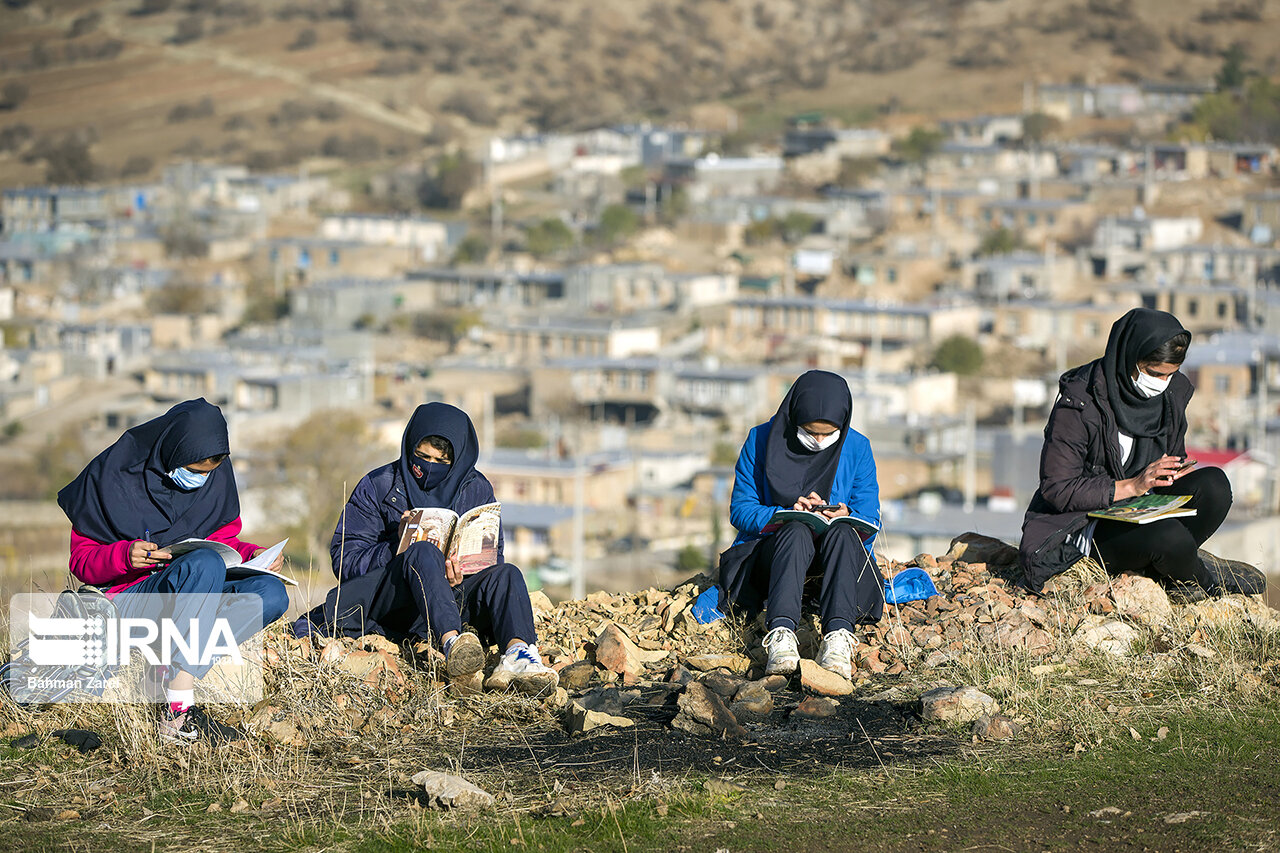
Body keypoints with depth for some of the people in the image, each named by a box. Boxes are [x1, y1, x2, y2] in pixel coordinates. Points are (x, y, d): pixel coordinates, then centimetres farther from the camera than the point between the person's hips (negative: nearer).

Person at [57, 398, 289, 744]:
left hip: (195, 597, 5)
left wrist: (254, 554, -6)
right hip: (127, 601, -5)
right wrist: (124, 557, -24)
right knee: (205, 562, -35)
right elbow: (81, 560, -3)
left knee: (272, 594, -22)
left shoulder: (216, 477, 3)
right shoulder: (113, 475, -9)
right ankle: (179, 714, -42)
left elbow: (224, 540, 16)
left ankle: (165, 674, -28)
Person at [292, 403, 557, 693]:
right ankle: (451, 644, -61)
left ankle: (517, 653, -58)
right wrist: (398, 547, -19)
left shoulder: (477, 490, 12)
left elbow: (492, 557, 8)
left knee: (505, 575, -25)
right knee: (422, 552, -34)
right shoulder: (378, 486, 4)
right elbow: (344, 559, -2)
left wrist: (462, 574, -15)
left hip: (453, 599, 3)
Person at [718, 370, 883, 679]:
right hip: (772, 549, -1)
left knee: (842, 533, -34)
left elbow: (869, 522, 0)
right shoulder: (761, 441, -1)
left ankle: (838, 634, -52)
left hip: (837, 556, 1)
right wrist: (786, 514, -22)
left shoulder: (857, 448, 2)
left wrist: (845, 517, -24)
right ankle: (781, 633, -56)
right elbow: (740, 510, -3)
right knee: (798, 533, -36)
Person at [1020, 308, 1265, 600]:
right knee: (1168, 535, -35)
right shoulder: (1080, 402, -18)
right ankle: (1200, 576, -2)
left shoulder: (1173, 390, 2)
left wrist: (1181, 473, -9)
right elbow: (1056, 489, -18)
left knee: (1215, 484, -22)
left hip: (1145, 509, 6)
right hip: (1087, 527, -6)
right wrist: (1132, 486, -25)